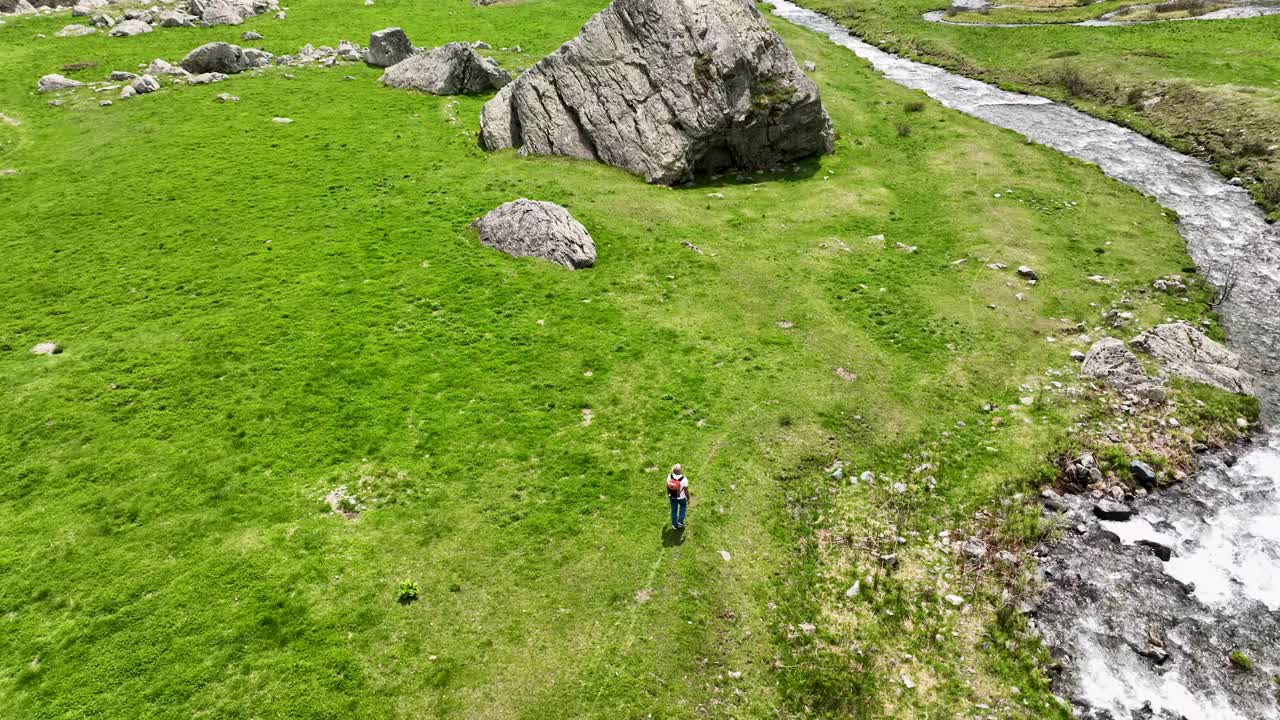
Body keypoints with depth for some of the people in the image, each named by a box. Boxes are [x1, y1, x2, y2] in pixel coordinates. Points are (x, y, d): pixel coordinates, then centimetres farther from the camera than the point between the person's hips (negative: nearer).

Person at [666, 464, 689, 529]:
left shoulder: (669, 477, -25)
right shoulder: (684, 480, -35)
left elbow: (667, 486, -5)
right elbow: (686, 491, -20)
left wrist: (668, 493, 15)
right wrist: (688, 499, -1)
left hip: (672, 497, 3)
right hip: (681, 497, -3)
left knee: (674, 510, 24)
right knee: (683, 507, 31)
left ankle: (675, 525, 41)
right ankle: (680, 522, 31)